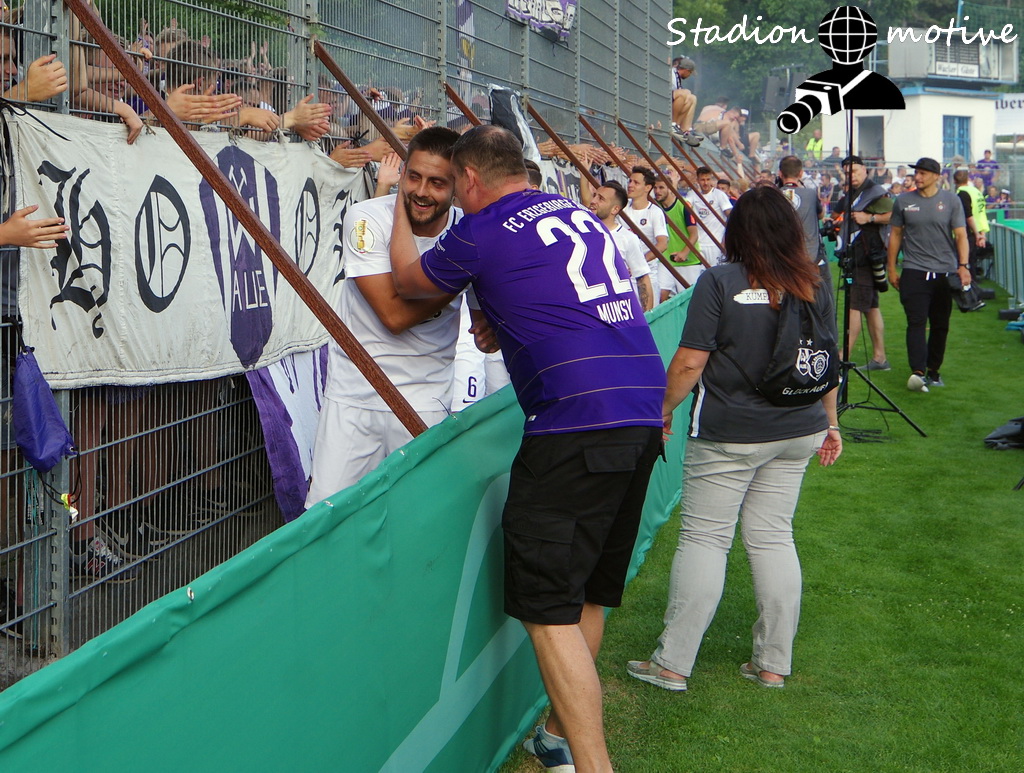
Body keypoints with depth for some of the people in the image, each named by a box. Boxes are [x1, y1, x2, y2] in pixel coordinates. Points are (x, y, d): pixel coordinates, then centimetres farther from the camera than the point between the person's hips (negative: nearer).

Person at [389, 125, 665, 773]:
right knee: (589, 590, 18)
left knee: (549, 607, -5)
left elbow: (407, 281, 16)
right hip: (644, 412, 8)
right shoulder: (578, 213, 19)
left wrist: (400, 208, 29)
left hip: (577, 422, -8)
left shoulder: (483, 231, -2)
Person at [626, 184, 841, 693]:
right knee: (773, 537, 12)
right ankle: (773, 664, 17)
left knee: (704, 539, 2)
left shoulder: (719, 282, -13)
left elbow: (689, 364, -14)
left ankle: (672, 664, 8)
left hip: (727, 436, -5)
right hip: (797, 433, 5)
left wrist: (664, 411, 0)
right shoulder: (814, 285, 1)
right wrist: (829, 422, 20)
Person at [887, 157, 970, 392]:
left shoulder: (951, 201, 4)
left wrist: (963, 265, -12)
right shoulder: (903, 201, 5)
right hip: (914, 272, -1)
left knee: (940, 325, 9)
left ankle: (934, 370, 21)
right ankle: (918, 372, -20)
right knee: (916, 323, -13)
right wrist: (892, 269, 9)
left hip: (945, 272, 1)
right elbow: (895, 235, 12)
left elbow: (960, 235, 1)